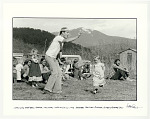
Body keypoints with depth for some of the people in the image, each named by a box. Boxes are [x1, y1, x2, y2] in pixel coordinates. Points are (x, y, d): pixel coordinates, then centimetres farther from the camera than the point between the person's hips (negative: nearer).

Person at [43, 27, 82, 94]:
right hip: (49, 56, -9)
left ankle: (56, 89, 4)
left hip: (54, 58, 9)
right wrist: (77, 37, -35)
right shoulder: (58, 37, -18)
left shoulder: (62, 39, 12)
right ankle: (47, 89, -14)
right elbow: (67, 40, -39)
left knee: (59, 73, 3)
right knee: (55, 72, -16)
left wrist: (59, 58, 17)